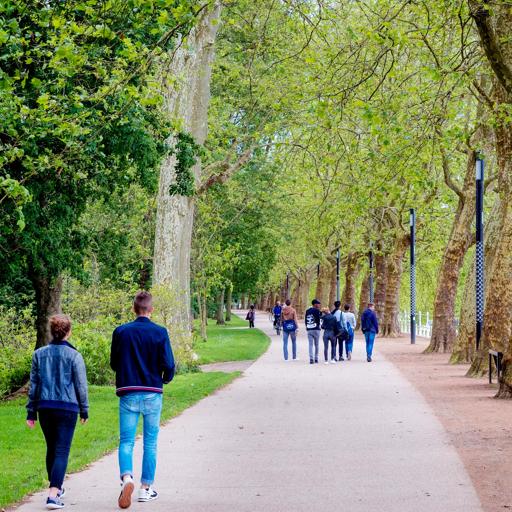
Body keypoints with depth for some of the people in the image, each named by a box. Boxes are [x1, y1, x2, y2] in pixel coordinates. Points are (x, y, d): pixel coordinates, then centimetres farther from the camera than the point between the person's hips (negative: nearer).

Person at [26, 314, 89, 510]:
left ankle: (56, 488, 33)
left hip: (44, 407, 4)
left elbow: (33, 384, 7)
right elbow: (81, 386, -3)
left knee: (51, 449, 19)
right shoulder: (73, 355, -7)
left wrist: (31, 411, 12)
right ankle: (53, 494, -16)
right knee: (62, 451, -4)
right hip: (67, 408, -4)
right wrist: (84, 410, 9)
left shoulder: (39, 354, 4)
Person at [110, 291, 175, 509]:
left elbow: (114, 363, 7)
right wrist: (166, 379, 14)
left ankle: (126, 477, -24)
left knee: (126, 441, 2)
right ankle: (146, 488, 14)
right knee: (150, 443, 10)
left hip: (128, 393, 1)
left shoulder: (121, 332, -1)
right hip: (152, 394, -1)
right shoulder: (160, 332, -6)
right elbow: (168, 364, -8)